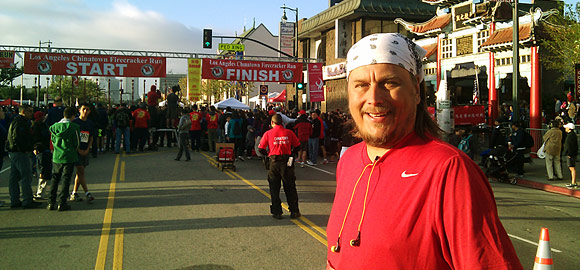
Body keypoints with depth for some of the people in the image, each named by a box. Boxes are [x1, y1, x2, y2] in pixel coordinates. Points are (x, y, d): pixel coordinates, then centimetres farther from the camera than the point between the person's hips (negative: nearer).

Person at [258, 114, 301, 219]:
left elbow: (261, 149, -2)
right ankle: (294, 211, 15)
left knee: (274, 188, 10)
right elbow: (297, 146, 6)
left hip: (274, 162, -1)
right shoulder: (289, 132, 0)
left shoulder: (268, 133, -1)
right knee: (290, 188, 11)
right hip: (287, 162, 1)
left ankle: (277, 212, 10)